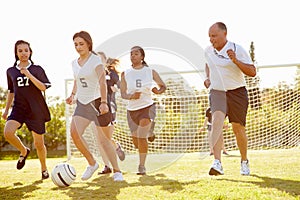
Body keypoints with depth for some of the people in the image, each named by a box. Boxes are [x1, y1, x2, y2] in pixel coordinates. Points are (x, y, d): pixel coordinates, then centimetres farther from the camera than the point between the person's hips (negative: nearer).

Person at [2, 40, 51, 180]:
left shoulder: (37, 69, 1)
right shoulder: (11, 71, 10)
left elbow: (44, 87, -9)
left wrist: (29, 75, -19)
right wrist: (6, 109, 20)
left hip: (36, 110, -2)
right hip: (18, 108, 2)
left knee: (39, 143, 3)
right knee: (8, 133, -25)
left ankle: (44, 168, 29)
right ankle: (24, 151, 5)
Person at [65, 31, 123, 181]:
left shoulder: (96, 60, -9)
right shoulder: (74, 63, 11)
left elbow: (102, 82, -18)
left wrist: (104, 102, -29)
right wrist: (73, 95, 13)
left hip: (97, 102, -5)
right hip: (82, 103, 5)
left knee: (103, 140, -1)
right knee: (74, 132, -17)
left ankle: (117, 171, 14)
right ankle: (92, 163, 1)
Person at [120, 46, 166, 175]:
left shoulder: (150, 72, 1)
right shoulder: (125, 74, 2)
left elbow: (163, 86, 11)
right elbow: (122, 94, -2)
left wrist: (158, 91, -12)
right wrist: (131, 96, -24)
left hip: (147, 107, -2)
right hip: (132, 109, 3)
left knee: (141, 137, -21)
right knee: (137, 143, 10)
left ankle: (142, 166, -11)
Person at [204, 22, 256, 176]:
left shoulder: (237, 50, -9)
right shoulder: (208, 51, 5)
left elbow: (252, 72, -13)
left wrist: (236, 61, -26)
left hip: (237, 92, -2)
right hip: (217, 92, 2)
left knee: (238, 129, 3)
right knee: (217, 120, -23)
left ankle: (244, 162, 29)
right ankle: (217, 163, -35)